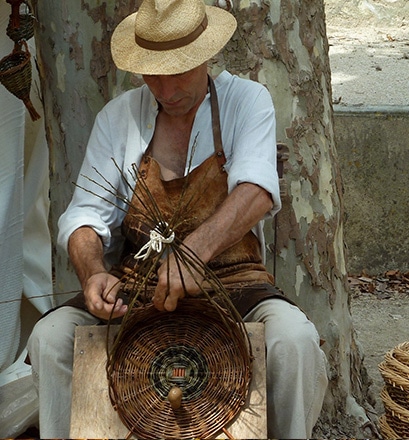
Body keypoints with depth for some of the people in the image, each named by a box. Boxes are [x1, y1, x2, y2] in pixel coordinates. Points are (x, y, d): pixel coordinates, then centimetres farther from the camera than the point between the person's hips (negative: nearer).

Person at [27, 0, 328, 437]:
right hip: (137, 286, 2)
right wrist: (93, 271, -24)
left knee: (295, 340, -31)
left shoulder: (246, 101, -3)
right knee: (50, 336, -22)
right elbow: (86, 214, 0)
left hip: (232, 280, -2)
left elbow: (257, 191, -21)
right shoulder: (117, 117, 4)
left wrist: (195, 249, -41)